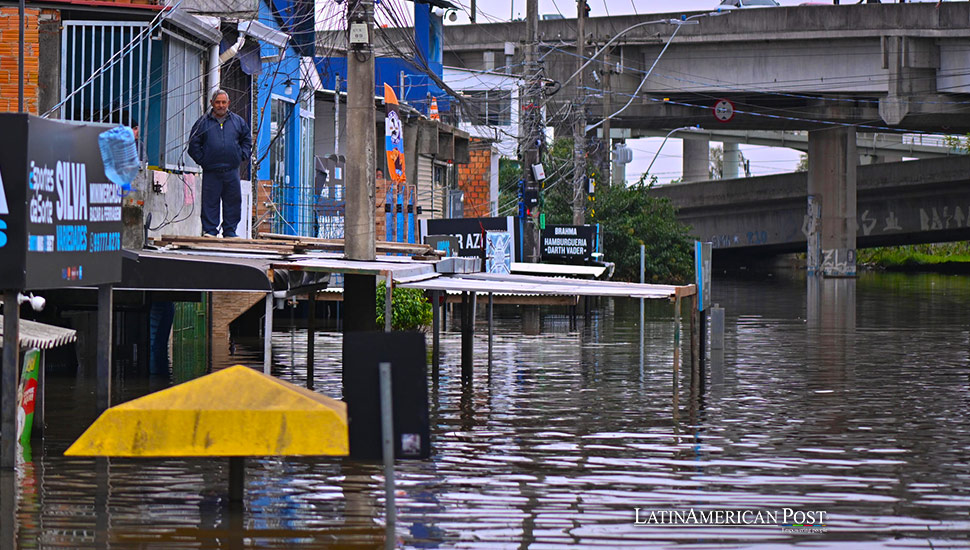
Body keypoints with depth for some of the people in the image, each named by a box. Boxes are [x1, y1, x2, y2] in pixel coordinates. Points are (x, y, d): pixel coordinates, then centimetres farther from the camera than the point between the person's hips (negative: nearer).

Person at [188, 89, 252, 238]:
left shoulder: (237, 121, 11)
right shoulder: (203, 122, 5)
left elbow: (247, 139, 19)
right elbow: (193, 144, 7)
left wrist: (242, 156, 7)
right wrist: (201, 159, -2)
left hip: (232, 171, 2)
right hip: (211, 171, -2)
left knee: (233, 202, 2)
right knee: (210, 202, -3)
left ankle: (230, 231, 9)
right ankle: (209, 230, 2)